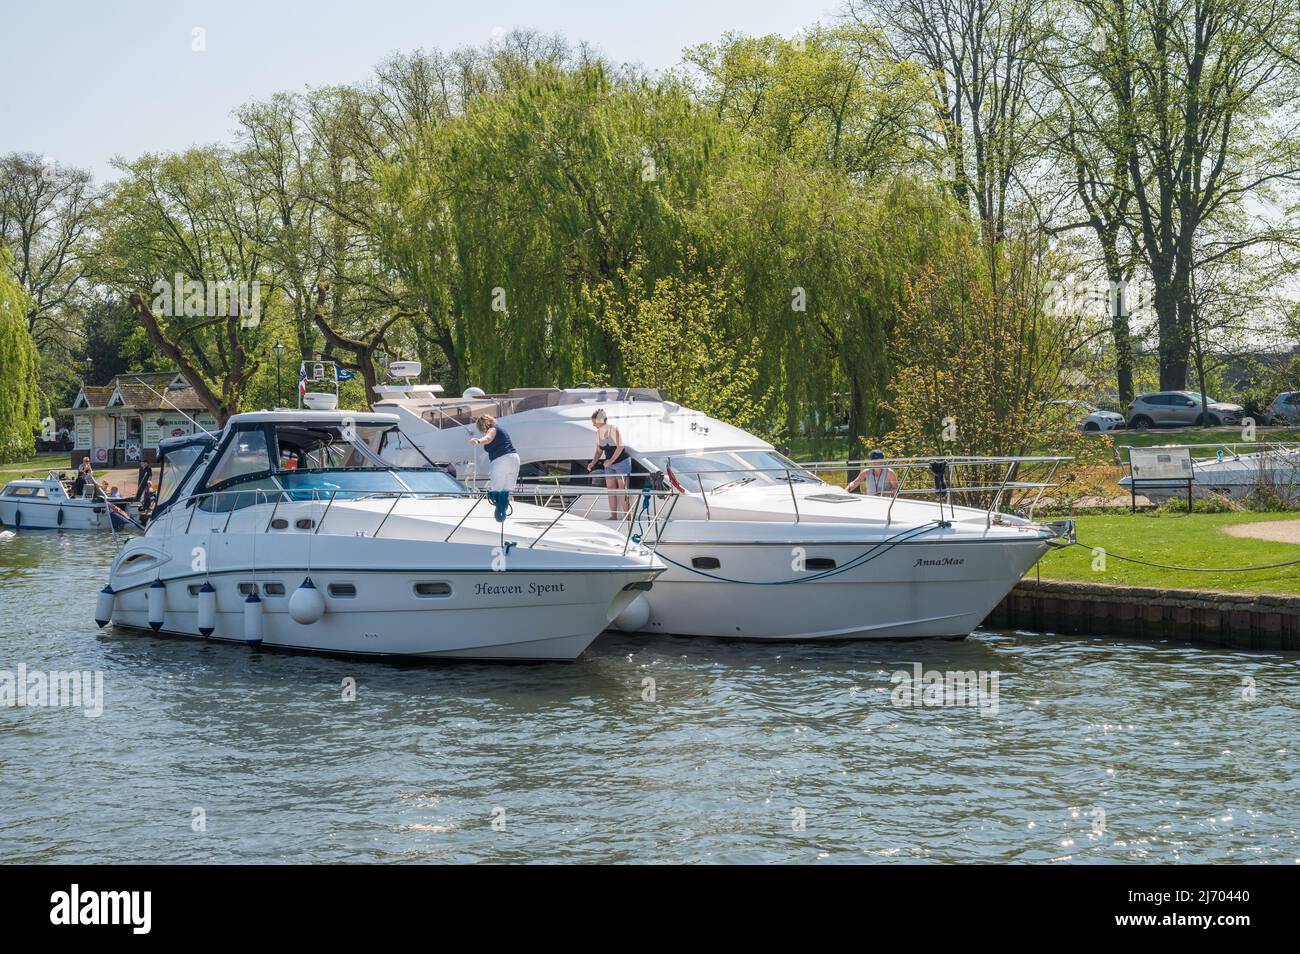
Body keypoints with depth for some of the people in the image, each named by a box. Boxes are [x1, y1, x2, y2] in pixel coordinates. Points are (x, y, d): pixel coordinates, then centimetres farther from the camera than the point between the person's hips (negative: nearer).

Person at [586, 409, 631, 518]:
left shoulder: (613, 430, -18)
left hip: (622, 462, -7)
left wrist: (611, 460, -27)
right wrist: (593, 463, -5)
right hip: (609, 464, 7)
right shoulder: (598, 433, 3)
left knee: (622, 489, -9)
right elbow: (599, 451, 10)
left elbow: (620, 447, -21)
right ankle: (613, 516, 8)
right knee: (611, 490, 4)